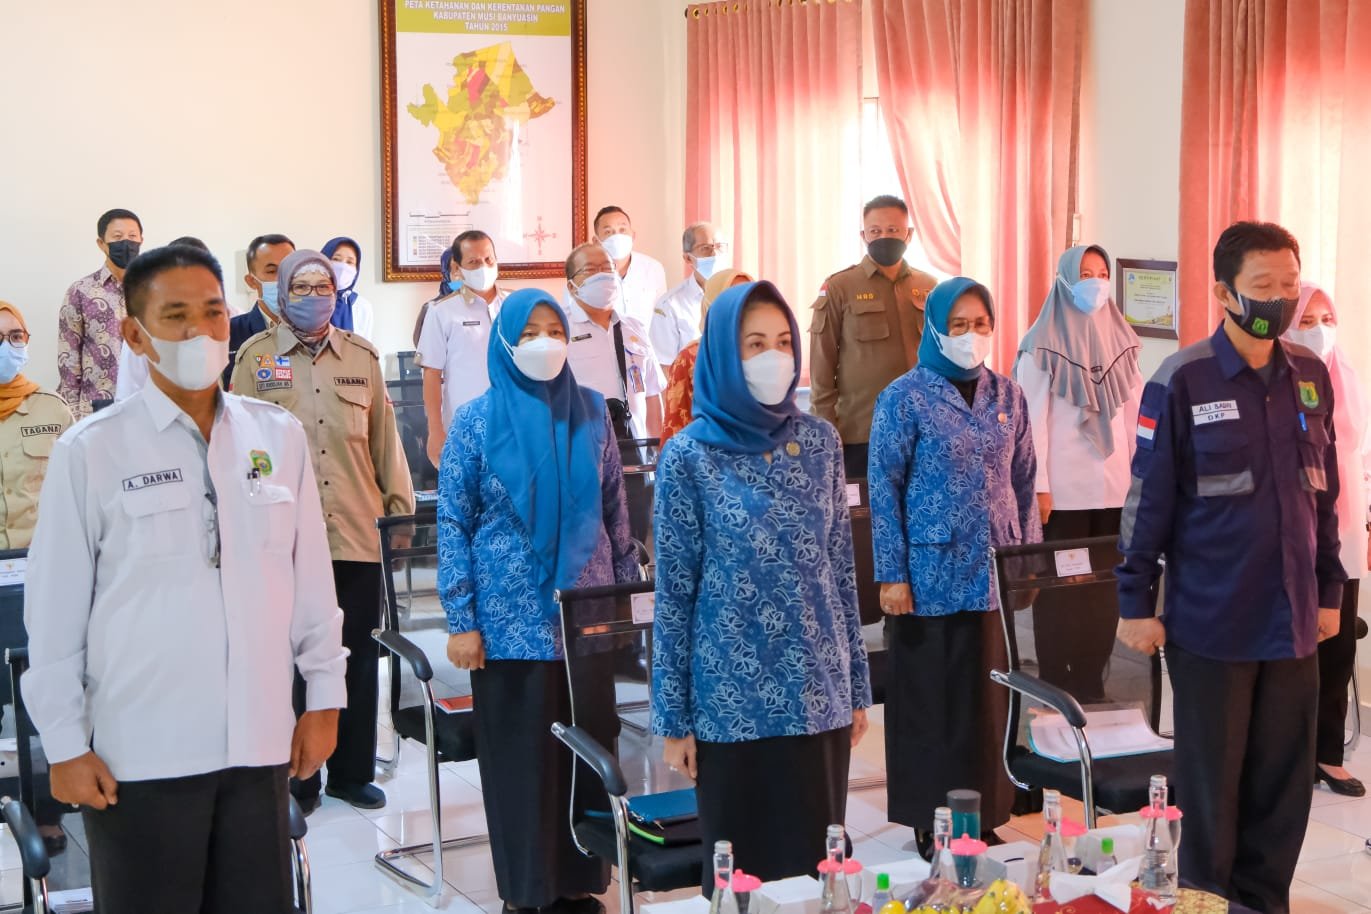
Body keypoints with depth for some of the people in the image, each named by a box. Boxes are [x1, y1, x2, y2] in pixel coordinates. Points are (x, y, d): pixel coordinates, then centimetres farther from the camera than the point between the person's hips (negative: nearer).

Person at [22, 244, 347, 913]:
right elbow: (55, 609, -2)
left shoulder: (279, 436, 4)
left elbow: (311, 577, 10)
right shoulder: (89, 452, -5)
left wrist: (324, 698, 10)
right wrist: (65, 745, -2)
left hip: (259, 744, 3)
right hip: (139, 755, -3)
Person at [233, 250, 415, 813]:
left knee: (359, 658, 8)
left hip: (357, 533, 3)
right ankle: (299, 779, 16)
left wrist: (401, 507, 8)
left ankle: (352, 773, 22)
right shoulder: (257, 356, 3)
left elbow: (384, 438, 12)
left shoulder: (362, 356, 10)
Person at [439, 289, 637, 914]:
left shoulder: (590, 411, 4)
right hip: (511, 619, -2)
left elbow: (614, 509, 9)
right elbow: (453, 523, -3)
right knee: (519, 755, 5)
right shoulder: (476, 420, -3)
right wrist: (460, 621, -7)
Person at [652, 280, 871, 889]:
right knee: (742, 869, 7)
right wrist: (674, 719, -5)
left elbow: (841, 570, 9)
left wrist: (857, 686, 9)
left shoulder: (820, 441, 4)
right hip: (733, 702, -3)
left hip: (819, 695, 3)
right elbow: (673, 594, -4)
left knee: (818, 862, 11)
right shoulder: (689, 456, -6)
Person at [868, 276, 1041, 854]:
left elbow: (1024, 483, 12)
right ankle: (930, 822, 14)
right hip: (930, 576, -4)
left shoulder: (1007, 397, 8)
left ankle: (985, 815, 21)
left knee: (988, 699, 9)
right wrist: (891, 575, -9)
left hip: (995, 577, 4)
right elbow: (883, 488, -6)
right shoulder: (906, 397, -5)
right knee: (929, 702, 4)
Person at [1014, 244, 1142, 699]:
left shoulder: (1120, 339, 10)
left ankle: (1092, 685, 17)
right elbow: (1033, 420, -7)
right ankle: (1058, 690, 12)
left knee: (1105, 587, 7)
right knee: (1061, 589, 3)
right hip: (1064, 489, -4)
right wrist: (1039, 486, -11)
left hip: (1114, 486, 4)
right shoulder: (1043, 346, -5)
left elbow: (1133, 412, 12)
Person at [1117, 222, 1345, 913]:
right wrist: (1136, 602, -7)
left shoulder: (1311, 378, 7)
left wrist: (1330, 589, 13)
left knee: (1283, 789, 10)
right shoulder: (1182, 382, -9)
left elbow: (1323, 494, 13)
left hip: (1293, 624, 5)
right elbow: (1148, 499, -7)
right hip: (1212, 624, -4)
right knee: (1211, 789, 8)